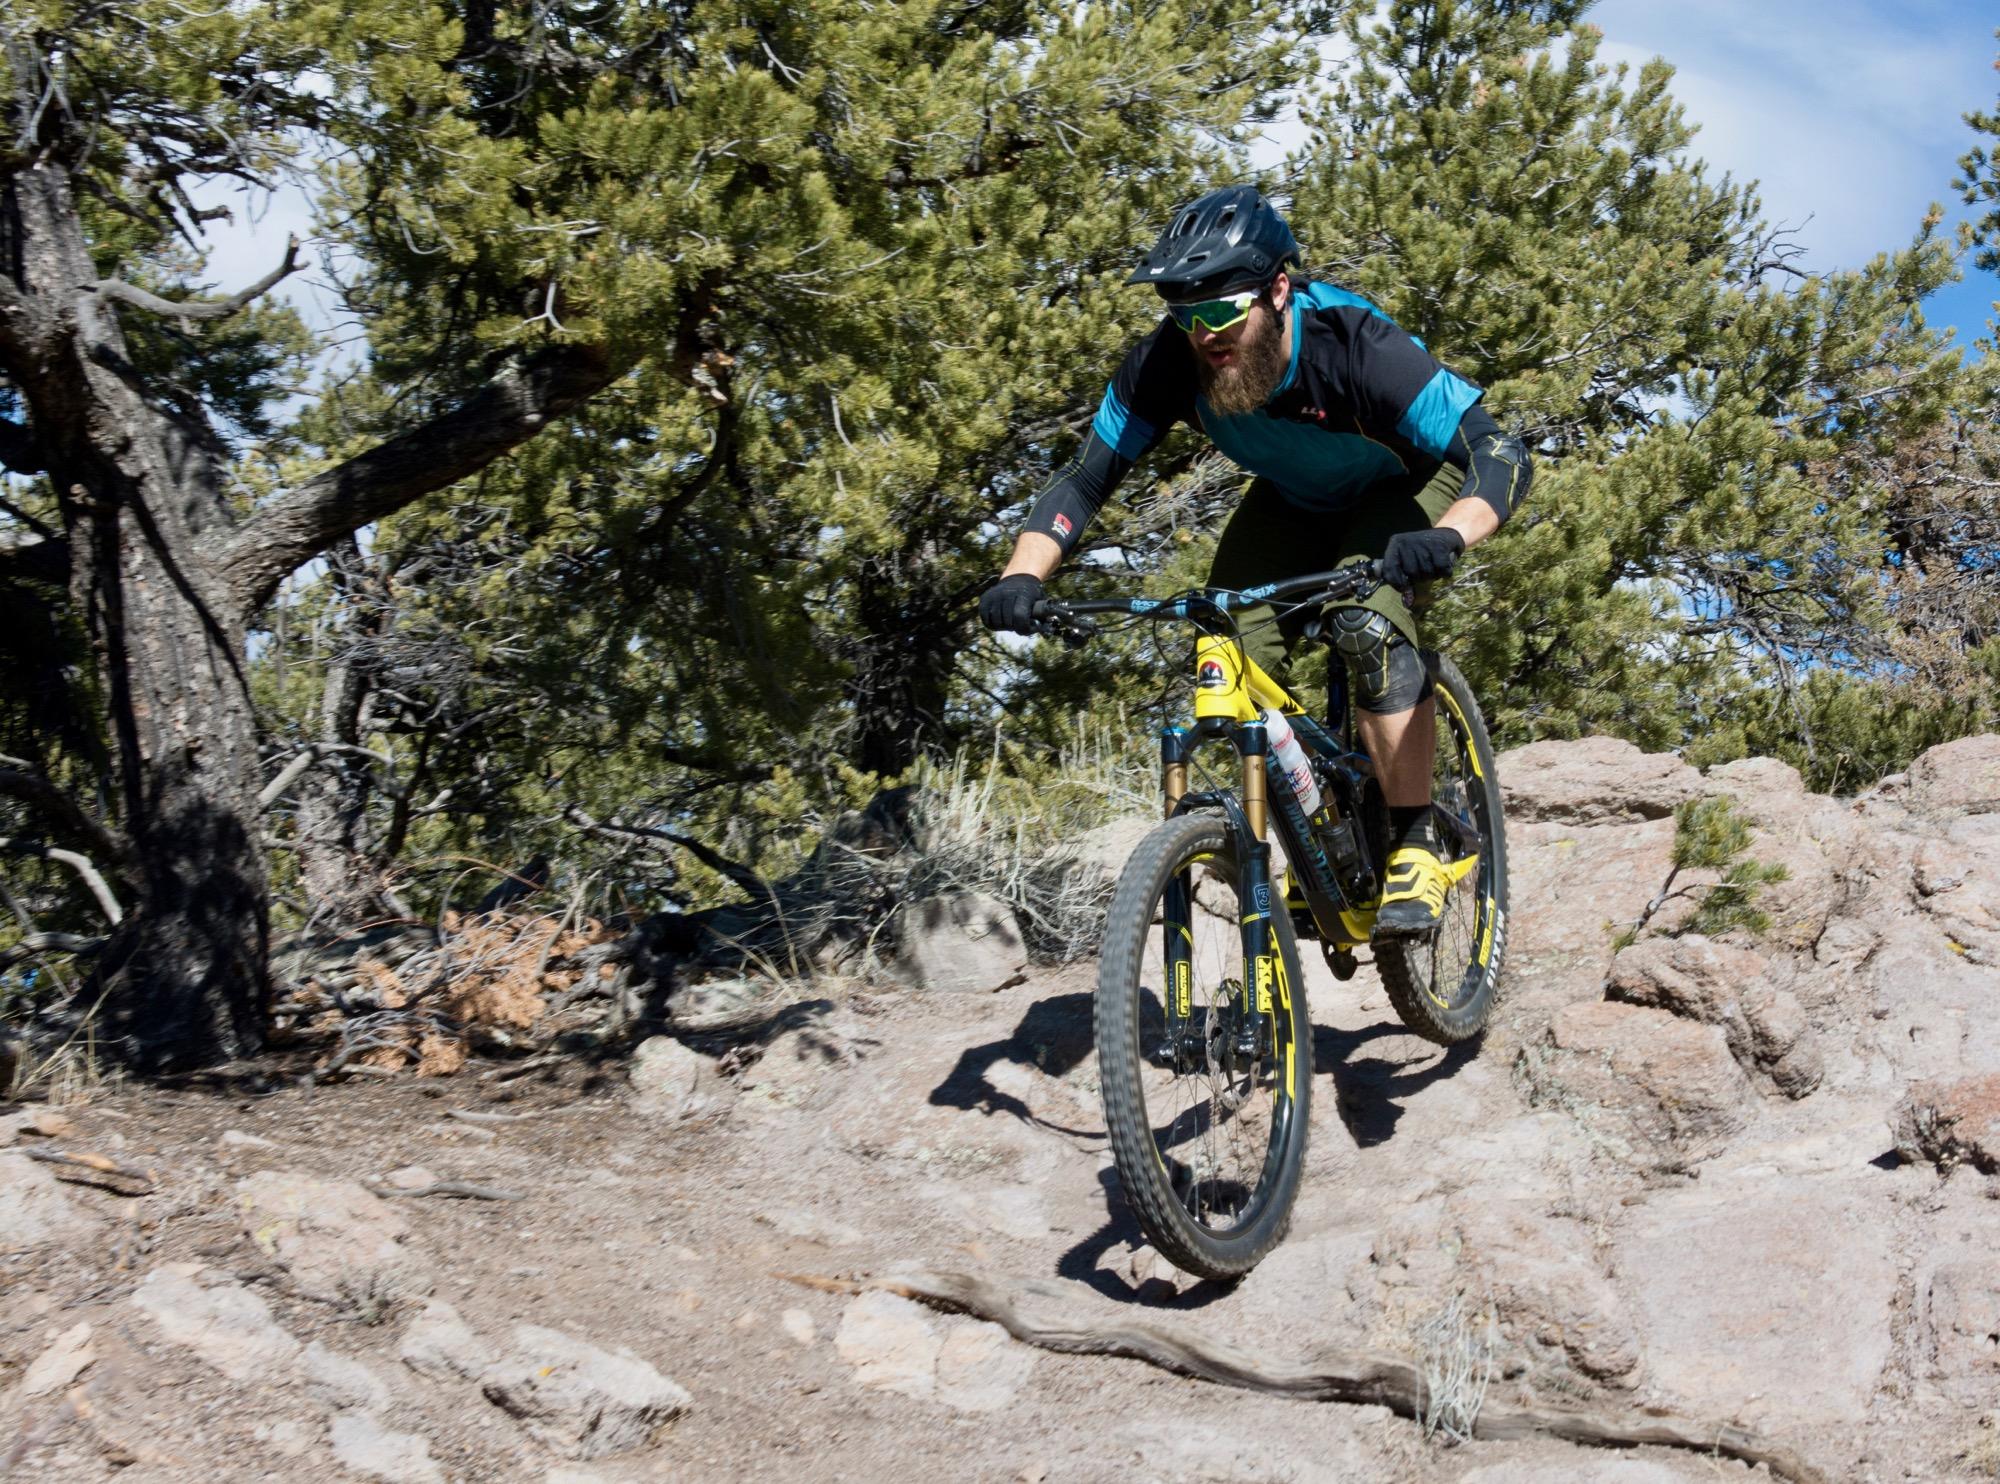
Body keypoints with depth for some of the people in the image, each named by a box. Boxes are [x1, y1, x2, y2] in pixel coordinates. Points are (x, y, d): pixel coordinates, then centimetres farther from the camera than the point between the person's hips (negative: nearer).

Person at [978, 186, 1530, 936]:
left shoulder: (1356, 346, -38)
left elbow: (1502, 456, -42)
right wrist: (1023, 576, -40)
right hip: (1294, 502, 4)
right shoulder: (1166, 363, -27)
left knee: (1366, 622, -32)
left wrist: (1445, 538, -63)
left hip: (1404, 490, -4)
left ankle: (1416, 847, -19)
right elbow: (1083, 479, -21)